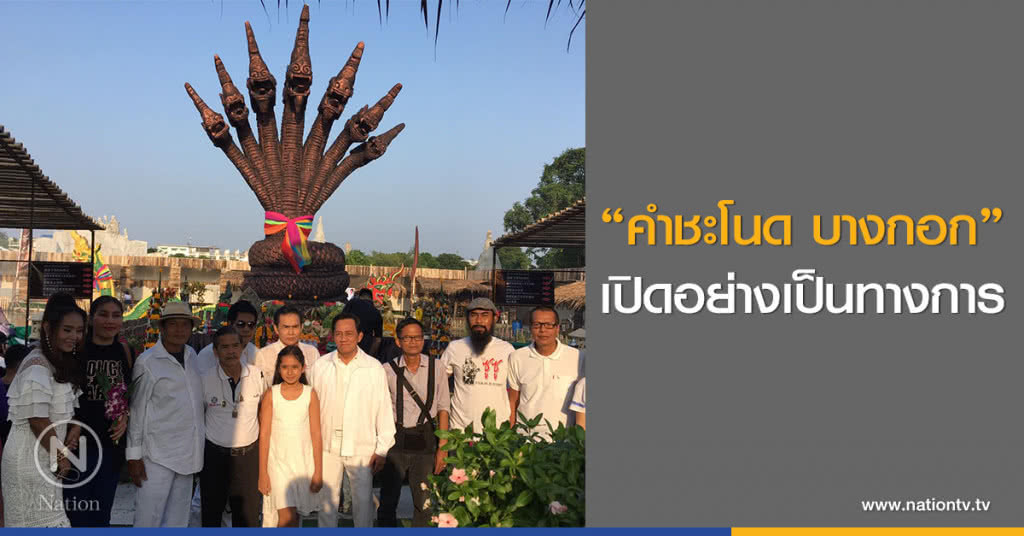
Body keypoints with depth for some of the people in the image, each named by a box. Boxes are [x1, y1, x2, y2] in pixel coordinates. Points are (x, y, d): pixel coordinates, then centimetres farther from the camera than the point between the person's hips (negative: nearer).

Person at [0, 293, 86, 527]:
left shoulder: (63, 364, 11)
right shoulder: (37, 368, -19)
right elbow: (38, 421, -21)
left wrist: (76, 427, -2)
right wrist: (61, 458, -9)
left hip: (46, 457, 9)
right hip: (30, 461, -9)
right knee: (44, 521, -6)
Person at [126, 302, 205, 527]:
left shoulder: (192, 356, 10)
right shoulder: (147, 362, -8)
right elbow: (136, 410, -7)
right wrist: (134, 456, -9)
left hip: (188, 453, 6)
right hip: (158, 454, -6)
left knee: (177, 520, 13)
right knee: (148, 519, -5)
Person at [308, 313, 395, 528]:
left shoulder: (374, 368, -2)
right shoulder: (320, 366, 2)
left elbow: (384, 409, 0)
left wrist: (382, 449, -1)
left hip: (362, 449, -1)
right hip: (327, 447, 2)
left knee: (363, 501, 4)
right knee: (327, 501, 10)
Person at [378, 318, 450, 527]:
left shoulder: (436, 368, -2)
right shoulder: (388, 370, -5)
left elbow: (443, 408, 1)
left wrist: (442, 448, -2)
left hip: (425, 440, 0)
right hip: (396, 439, 0)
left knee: (424, 502, 8)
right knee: (388, 499, 11)